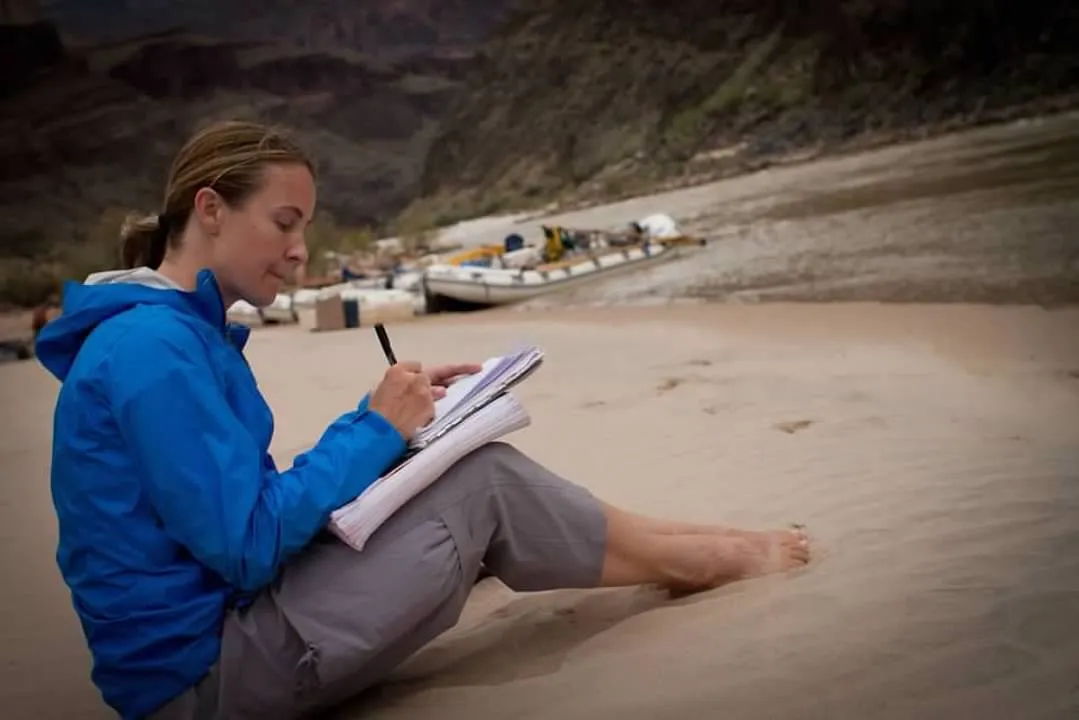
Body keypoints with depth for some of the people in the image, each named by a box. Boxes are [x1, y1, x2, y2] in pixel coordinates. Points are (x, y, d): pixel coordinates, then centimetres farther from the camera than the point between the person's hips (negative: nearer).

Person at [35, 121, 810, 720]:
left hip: (220, 625, 9)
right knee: (486, 480, -9)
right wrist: (377, 428, -14)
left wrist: (387, 414, 2)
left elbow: (257, 506, 12)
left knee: (466, 477, 8)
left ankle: (676, 549, 21)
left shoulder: (177, 332, 10)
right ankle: (702, 560, 11)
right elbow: (249, 546, -23)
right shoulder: (152, 347, -21)